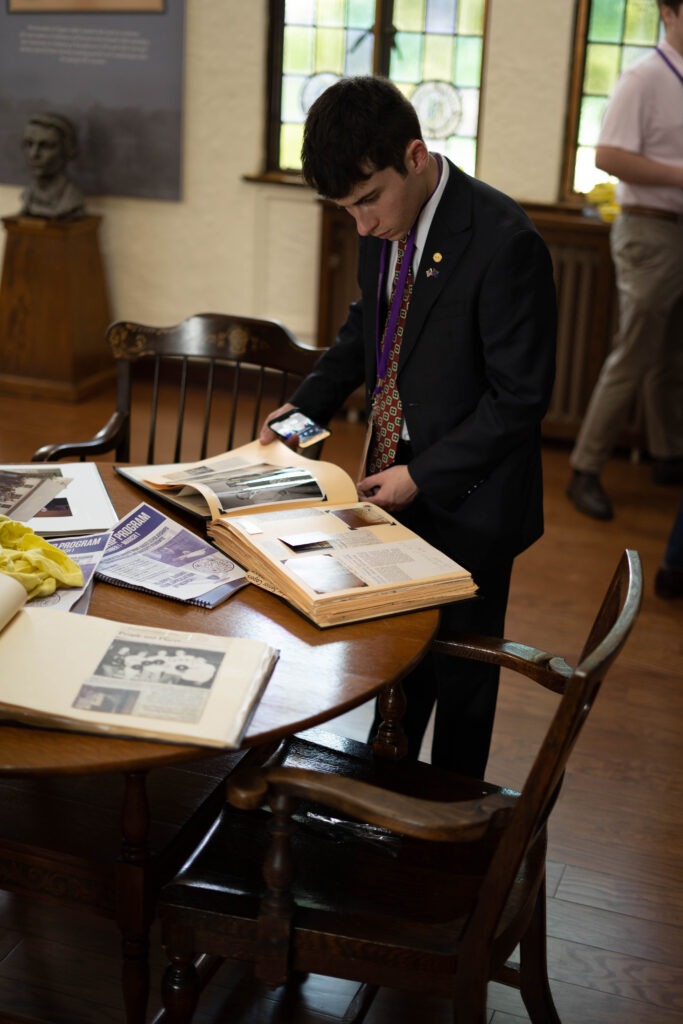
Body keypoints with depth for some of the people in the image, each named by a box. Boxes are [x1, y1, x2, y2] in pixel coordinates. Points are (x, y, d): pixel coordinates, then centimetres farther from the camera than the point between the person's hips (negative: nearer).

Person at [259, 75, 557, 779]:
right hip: (400, 488, 6)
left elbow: (521, 397, -21)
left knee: (460, 673, 12)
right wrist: (303, 407, 5)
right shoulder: (384, 225, -1)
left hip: (467, 503, -6)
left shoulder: (503, 243, -24)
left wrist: (424, 475, -19)